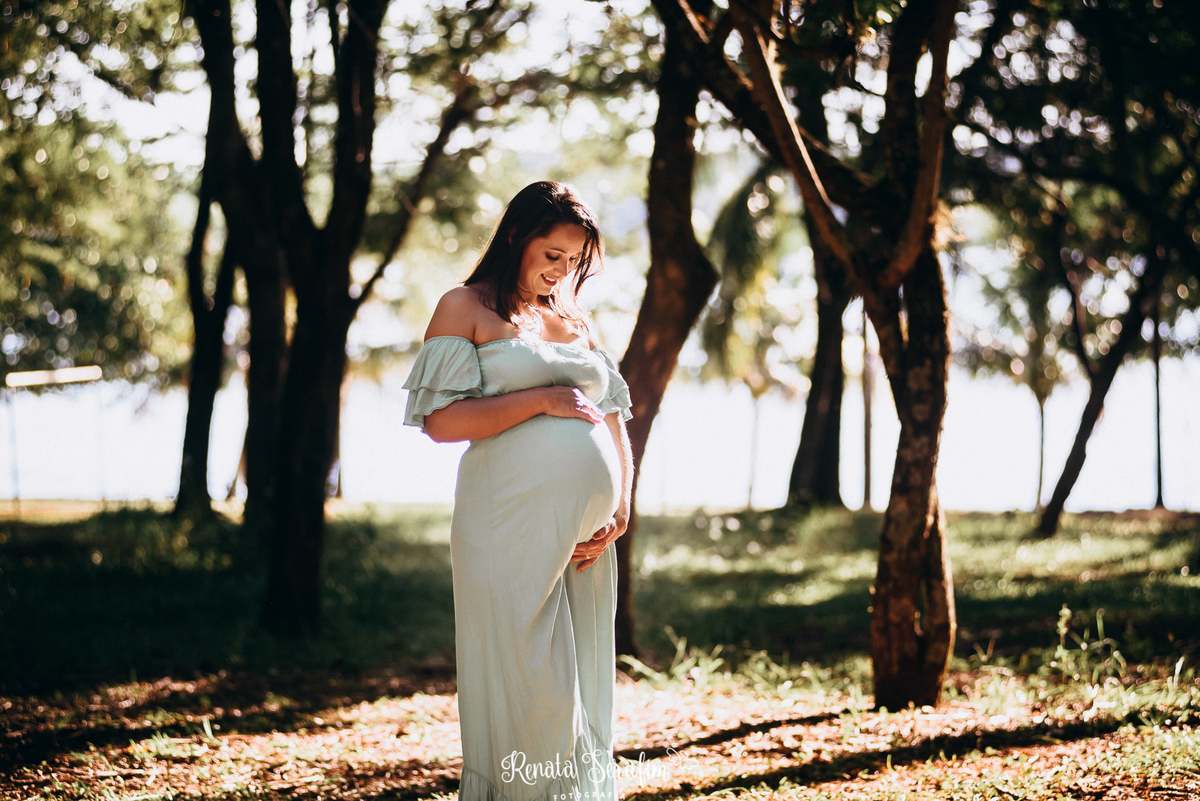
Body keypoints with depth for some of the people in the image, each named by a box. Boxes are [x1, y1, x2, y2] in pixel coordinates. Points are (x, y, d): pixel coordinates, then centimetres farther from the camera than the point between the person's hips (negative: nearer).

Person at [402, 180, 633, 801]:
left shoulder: (574, 321, 20)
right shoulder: (466, 308, 3)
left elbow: (615, 419, 17)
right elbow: (441, 421, -8)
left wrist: (618, 513, 4)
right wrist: (540, 400, -11)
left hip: (585, 533, 6)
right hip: (513, 528, -6)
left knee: (582, 687, 8)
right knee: (526, 686, -6)